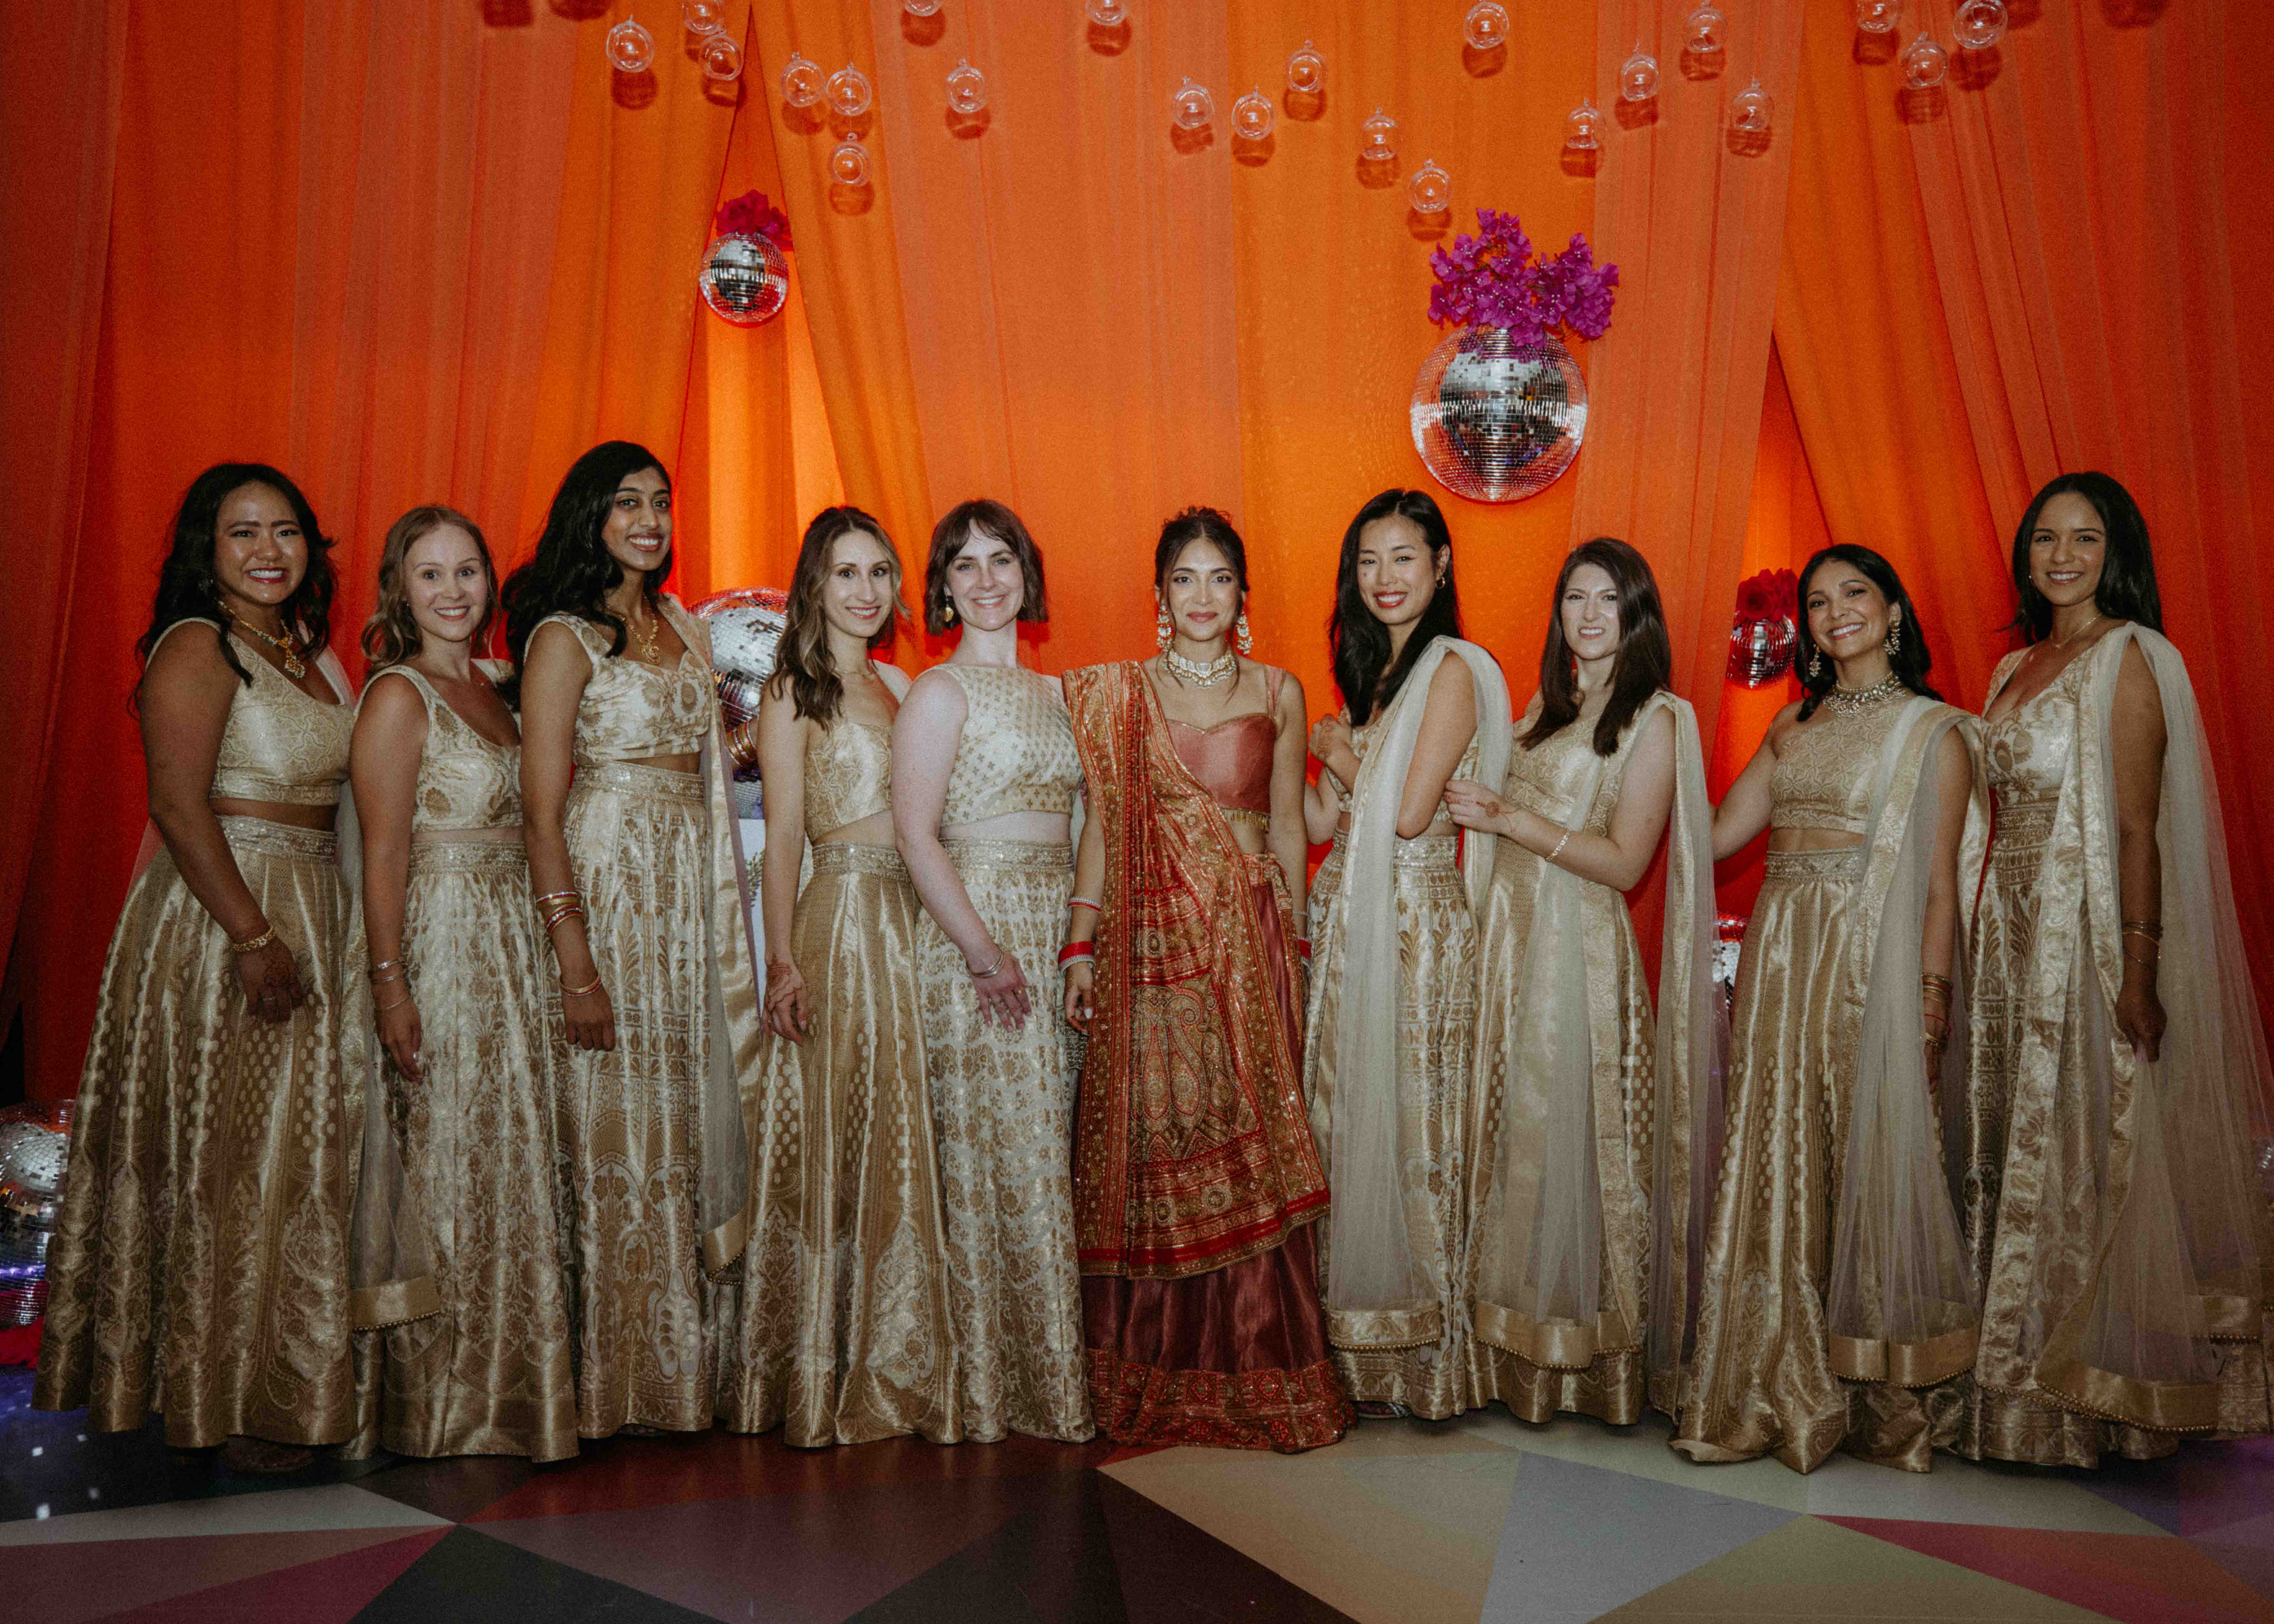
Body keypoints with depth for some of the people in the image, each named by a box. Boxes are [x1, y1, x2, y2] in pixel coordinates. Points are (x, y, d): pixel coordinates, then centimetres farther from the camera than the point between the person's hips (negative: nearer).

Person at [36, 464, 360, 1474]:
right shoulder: (198, 649, -11)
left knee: (298, 1147, 12)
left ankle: (286, 1377, 24)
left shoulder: (311, 650, 13)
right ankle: (227, 1400, 10)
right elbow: (180, 806, -19)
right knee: (223, 1152, -1)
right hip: (218, 920, -8)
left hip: (310, 911, 8)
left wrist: (328, 934, 13)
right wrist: (255, 939, -23)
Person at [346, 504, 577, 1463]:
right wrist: (389, 986, -17)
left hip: (512, 944, 8)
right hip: (438, 943, -8)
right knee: (445, 1172, -1)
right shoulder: (399, 697, -8)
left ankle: (507, 1396, 21)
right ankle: (444, 1410, 10)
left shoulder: (495, 685, 14)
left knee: (511, 1160, 10)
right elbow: (385, 855, -12)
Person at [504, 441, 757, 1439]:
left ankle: (679, 1365, 18)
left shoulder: (683, 628, 16)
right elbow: (541, 809, -12)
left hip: (694, 891, 7)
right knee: (620, 1129, -3)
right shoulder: (564, 637, -5)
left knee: (689, 1117, 8)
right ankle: (621, 1382, 9)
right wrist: (574, 962, -18)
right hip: (608, 887, -7)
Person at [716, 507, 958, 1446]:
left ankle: (901, 1367, 16)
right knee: (836, 1139, -3)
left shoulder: (897, 684, 18)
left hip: (913, 915, 6)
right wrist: (782, 961, -13)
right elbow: (783, 833, -5)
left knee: (904, 1141, 7)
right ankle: (821, 1380, 7)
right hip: (841, 917, -6)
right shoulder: (792, 692, 0)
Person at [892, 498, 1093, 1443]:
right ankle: (998, 1390, 7)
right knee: (998, 1159, -4)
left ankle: (1051, 1376, 17)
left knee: (1048, 1151, 8)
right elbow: (917, 835, -12)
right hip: (975, 935, -6)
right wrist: (985, 951, -18)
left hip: (1054, 938, 7)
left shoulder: (1049, 692, 16)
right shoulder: (941, 691, -4)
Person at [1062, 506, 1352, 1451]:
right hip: (1150, 945, 0)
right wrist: (1081, 946, 0)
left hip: (1248, 945, 0)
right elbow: (1101, 822, 6)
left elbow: (1289, 827, 9)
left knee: (1249, 1150, -1)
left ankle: (1257, 1377, 12)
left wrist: (1289, 946, 6)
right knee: (1150, 1149, 0)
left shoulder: (1278, 693, 8)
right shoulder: (1118, 693, 7)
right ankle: (1153, 1382, 12)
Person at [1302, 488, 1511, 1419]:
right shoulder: (1370, 673, 17)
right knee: (1346, 1121, 9)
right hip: (1349, 921, 8)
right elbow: (1323, 821, 12)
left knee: (1410, 1125, -2)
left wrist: (1335, 749, -3)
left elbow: (1407, 811, -16)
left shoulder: (1453, 670, -8)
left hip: (1417, 923, -8)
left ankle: (1420, 1360, 11)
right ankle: (1358, 1349, 20)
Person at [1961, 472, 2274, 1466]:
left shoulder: (2129, 659, -8)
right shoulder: (2018, 668, 15)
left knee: (2088, 1146, -3)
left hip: (2093, 927, -7)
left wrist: (2138, 969, -19)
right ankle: (2028, 1394, 18)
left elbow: (2138, 825, -14)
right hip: (2017, 927, 7)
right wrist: (1988, 935, 12)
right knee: (2017, 1147, 9)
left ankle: (2094, 1400, 8)